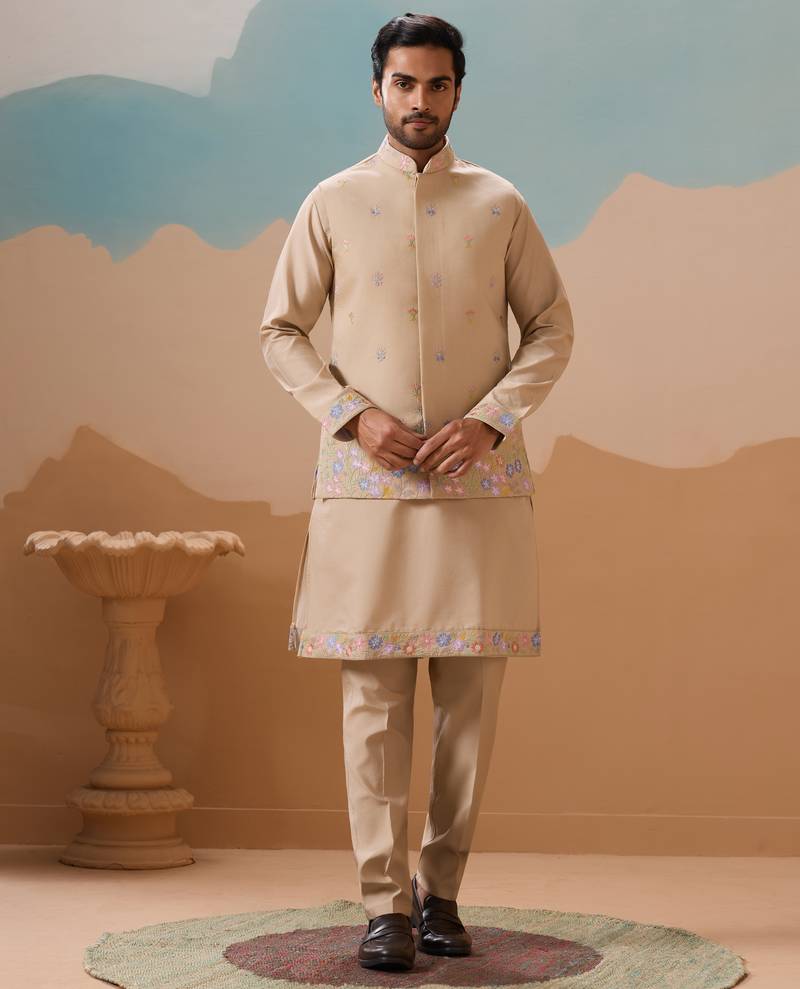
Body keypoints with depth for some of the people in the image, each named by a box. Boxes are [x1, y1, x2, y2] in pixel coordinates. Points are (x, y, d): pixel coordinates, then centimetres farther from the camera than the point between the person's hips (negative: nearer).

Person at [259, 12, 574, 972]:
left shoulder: (500, 205, 7)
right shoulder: (333, 204, 6)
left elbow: (551, 327, 9)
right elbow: (281, 332, 8)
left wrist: (491, 420, -7)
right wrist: (355, 416, -7)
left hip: (480, 486, 1)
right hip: (366, 487, 0)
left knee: (470, 697, 2)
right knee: (373, 697, -3)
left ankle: (441, 890, 15)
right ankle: (384, 905, 2)